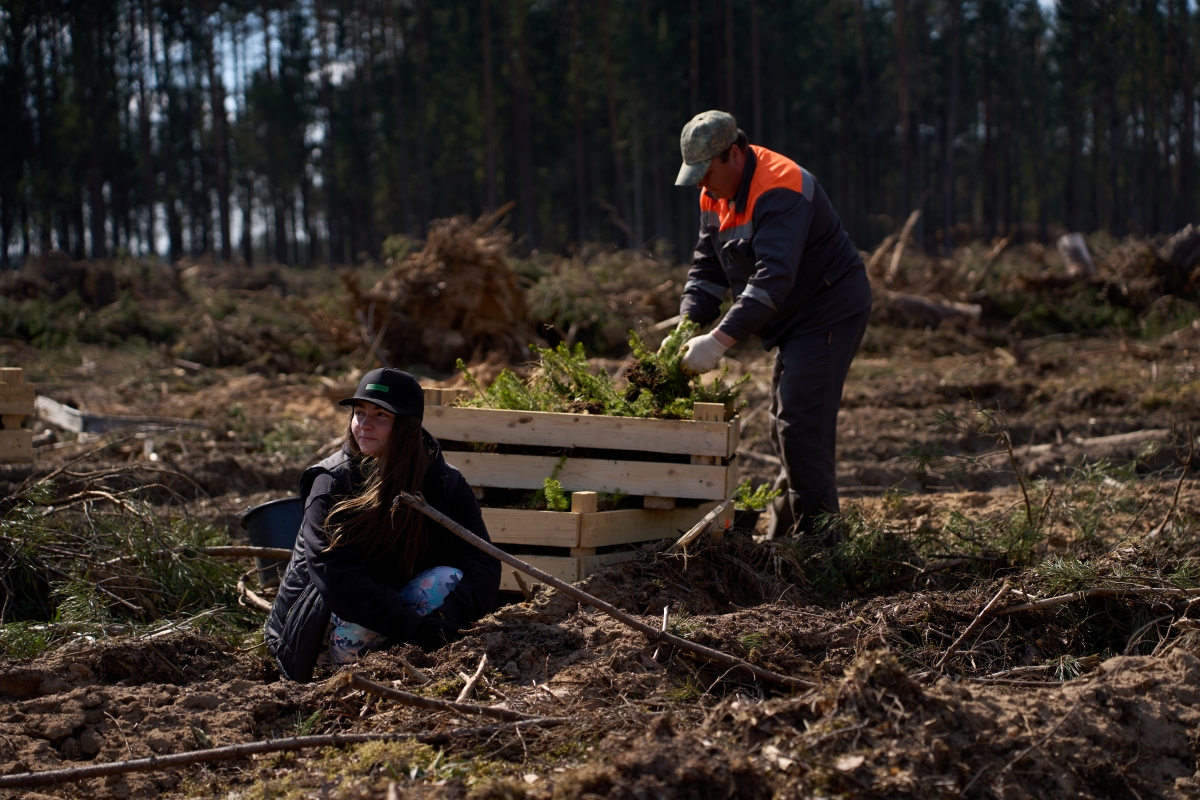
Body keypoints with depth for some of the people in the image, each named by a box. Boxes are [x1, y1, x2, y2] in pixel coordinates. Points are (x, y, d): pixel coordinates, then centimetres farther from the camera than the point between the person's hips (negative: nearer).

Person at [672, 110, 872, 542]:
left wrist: (720, 340, -42)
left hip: (831, 310, -10)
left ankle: (818, 541, -12)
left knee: (801, 425, -17)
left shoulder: (779, 190, -27)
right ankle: (782, 538, 25)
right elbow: (706, 268, 7)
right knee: (784, 426, 15)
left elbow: (773, 277, -36)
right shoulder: (716, 194, 5)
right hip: (796, 319, 10)